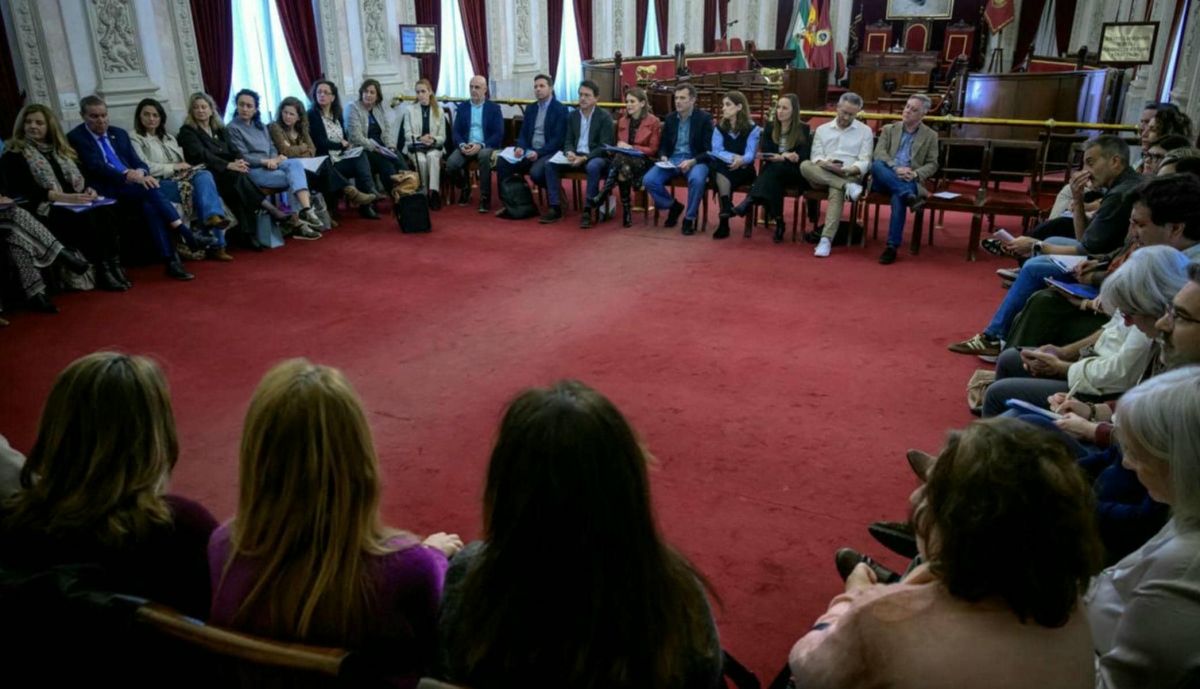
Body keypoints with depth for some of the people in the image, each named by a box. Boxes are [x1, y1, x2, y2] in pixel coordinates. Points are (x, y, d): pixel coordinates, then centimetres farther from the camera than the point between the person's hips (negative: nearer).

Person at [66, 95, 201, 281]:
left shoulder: (119, 133, 21)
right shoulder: (76, 138, 3)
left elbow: (138, 162, 17)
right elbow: (96, 168, -10)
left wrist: (140, 173, -9)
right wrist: (128, 175, -25)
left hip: (134, 185, 4)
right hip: (108, 192, -4)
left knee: (150, 205, -30)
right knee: (149, 188, -31)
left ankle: (171, 261, -38)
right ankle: (187, 236, -34)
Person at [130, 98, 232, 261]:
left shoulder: (169, 138, 28)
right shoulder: (134, 139, 6)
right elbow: (144, 168, -9)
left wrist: (184, 167, -2)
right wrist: (175, 166, -8)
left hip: (180, 178, 5)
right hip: (158, 183, -5)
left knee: (204, 175, -27)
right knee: (189, 188, -32)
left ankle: (213, 217, -46)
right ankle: (216, 243, -38)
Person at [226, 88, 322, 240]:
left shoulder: (259, 125, 19)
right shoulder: (233, 128, -2)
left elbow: (272, 148, 15)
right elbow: (244, 157, -9)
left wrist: (276, 158, -7)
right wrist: (266, 161, -15)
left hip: (270, 164, 6)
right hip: (253, 170, -6)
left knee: (296, 164, -27)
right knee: (293, 177, -25)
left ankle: (306, 210, -45)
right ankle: (297, 221, -22)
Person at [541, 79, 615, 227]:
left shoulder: (604, 116, -6)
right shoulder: (572, 115, 10)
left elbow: (605, 146, -12)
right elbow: (568, 141, 11)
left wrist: (585, 158, -24)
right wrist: (569, 153, -14)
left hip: (596, 157, -5)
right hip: (576, 155, 5)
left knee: (593, 167, -39)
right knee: (550, 164, -17)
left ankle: (588, 210, -30)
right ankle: (555, 207, -14)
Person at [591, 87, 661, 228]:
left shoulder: (653, 122, 0)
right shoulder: (622, 121, 15)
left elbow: (653, 150, -2)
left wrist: (631, 147, -12)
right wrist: (619, 147, -5)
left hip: (644, 161, -4)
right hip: (623, 158, 4)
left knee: (621, 158, -37)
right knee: (624, 168, -36)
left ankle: (603, 195, -34)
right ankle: (626, 210, -40)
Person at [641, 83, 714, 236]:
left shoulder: (705, 118, -3)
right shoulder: (670, 118, 11)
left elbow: (709, 150, -7)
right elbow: (663, 145, 17)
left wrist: (692, 161, -23)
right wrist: (663, 157, -7)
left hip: (695, 160, -4)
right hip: (672, 160, 4)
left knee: (697, 179, -38)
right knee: (648, 180, -21)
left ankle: (689, 218, -15)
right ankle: (673, 206, 6)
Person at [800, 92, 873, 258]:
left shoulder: (865, 131, 11)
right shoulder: (822, 129, 17)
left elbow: (865, 162, 2)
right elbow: (816, 156, 7)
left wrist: (849, 170, -19)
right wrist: (825, 164, -17)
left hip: (850, 175, -2)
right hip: (822, 175, 3)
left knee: (837, 192, -38)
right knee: (805, 165, -31)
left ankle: (826, 240, -47)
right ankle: (847, 187, -34)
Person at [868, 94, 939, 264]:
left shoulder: (930, 135, 13)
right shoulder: (889, 129, 15)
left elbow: (932, 164, 8)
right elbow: (879, 153, 0)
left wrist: (915, 174, -14)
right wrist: (896, 168, -18)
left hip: (909, 180, -2)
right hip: (885, 178, 2)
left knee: (898, 197, -36)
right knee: (876, 165, -33)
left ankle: (892, 246, -33)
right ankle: (909, 195, -39)